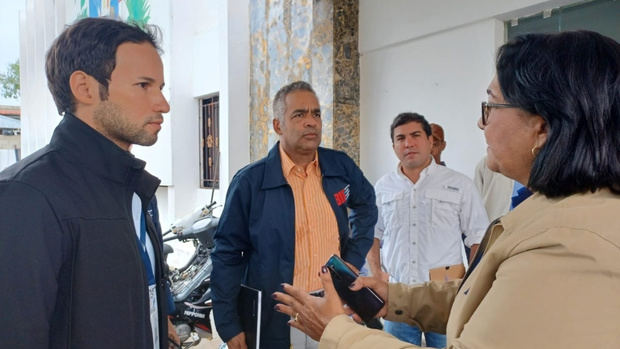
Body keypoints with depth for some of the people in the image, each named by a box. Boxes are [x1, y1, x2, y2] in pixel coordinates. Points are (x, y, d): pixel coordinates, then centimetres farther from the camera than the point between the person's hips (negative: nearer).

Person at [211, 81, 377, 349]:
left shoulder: (341, 166, 0)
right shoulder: (250, 181, -11)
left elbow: (366, 204, 19)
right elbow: (227, 255, -6)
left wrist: (354, 259, 9)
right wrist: (228, 326, -8)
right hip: (274, 319, -3)